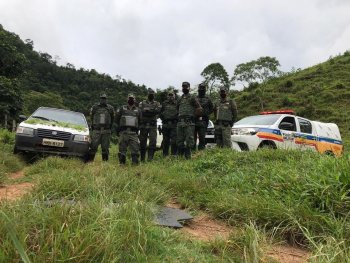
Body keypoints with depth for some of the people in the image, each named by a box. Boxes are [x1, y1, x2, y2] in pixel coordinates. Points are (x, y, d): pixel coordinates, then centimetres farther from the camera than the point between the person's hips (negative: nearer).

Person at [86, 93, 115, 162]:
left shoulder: (110, 108, 5)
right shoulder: (95, 107, 4)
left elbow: (112, 118, 14)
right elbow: (91, 117, 15)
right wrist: (93, 125, 15)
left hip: (106, 131, 1)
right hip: (96, 130, -1)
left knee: (105, 148, 6)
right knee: (93, 146, -2)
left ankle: (105, 161, 15)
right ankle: (89, 160, 6)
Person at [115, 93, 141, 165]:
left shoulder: (138, 110, 14)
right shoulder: (122, 109, 11)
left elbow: (140, 122, 18)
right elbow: (117, 120, 12)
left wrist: (135, 128, 11)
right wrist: (122, 126, 13)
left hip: (133, 133, 1)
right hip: (123, 133, 0)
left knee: (135, 149, -7)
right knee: (122, 149, 2)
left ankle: (135, 163, -3)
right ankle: (122, 163, 11)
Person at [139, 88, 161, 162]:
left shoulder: (157, 104, 10)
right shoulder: (142, 103, 9)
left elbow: (158, 111, -12)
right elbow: (141, 111, -10)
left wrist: (147, 109, -12)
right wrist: (152, 111, -12)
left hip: (153, 126, 0)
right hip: (144, 125, 0)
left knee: (153, 140, -13)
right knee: (143, 142, 4)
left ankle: (150, 157, -8)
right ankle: (142, 158, 15)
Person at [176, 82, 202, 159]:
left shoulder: (192, 98, 1)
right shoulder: (179, 99, 17)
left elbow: (199, 109, -1)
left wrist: (192, 116, 3)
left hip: (189, 123, -5)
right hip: (180, 123, 6)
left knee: (189, 141, -6)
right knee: (179, 141, 8)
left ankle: (188, 158, -2)